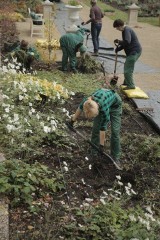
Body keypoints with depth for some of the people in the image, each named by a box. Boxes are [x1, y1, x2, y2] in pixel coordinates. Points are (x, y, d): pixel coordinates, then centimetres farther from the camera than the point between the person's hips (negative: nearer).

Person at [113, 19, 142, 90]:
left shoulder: (127, 30, -18)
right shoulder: (125, 30, 15)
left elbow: (127, 42, -33)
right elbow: (125, 43, 23)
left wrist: (119, 41, -18)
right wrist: (118, 48, 9)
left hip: (134, 51, -11)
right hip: (133, 51, 11)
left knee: (128, 69, -7)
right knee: (127, 66, 22)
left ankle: (131, 85, 1)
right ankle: (126, 82, 33)